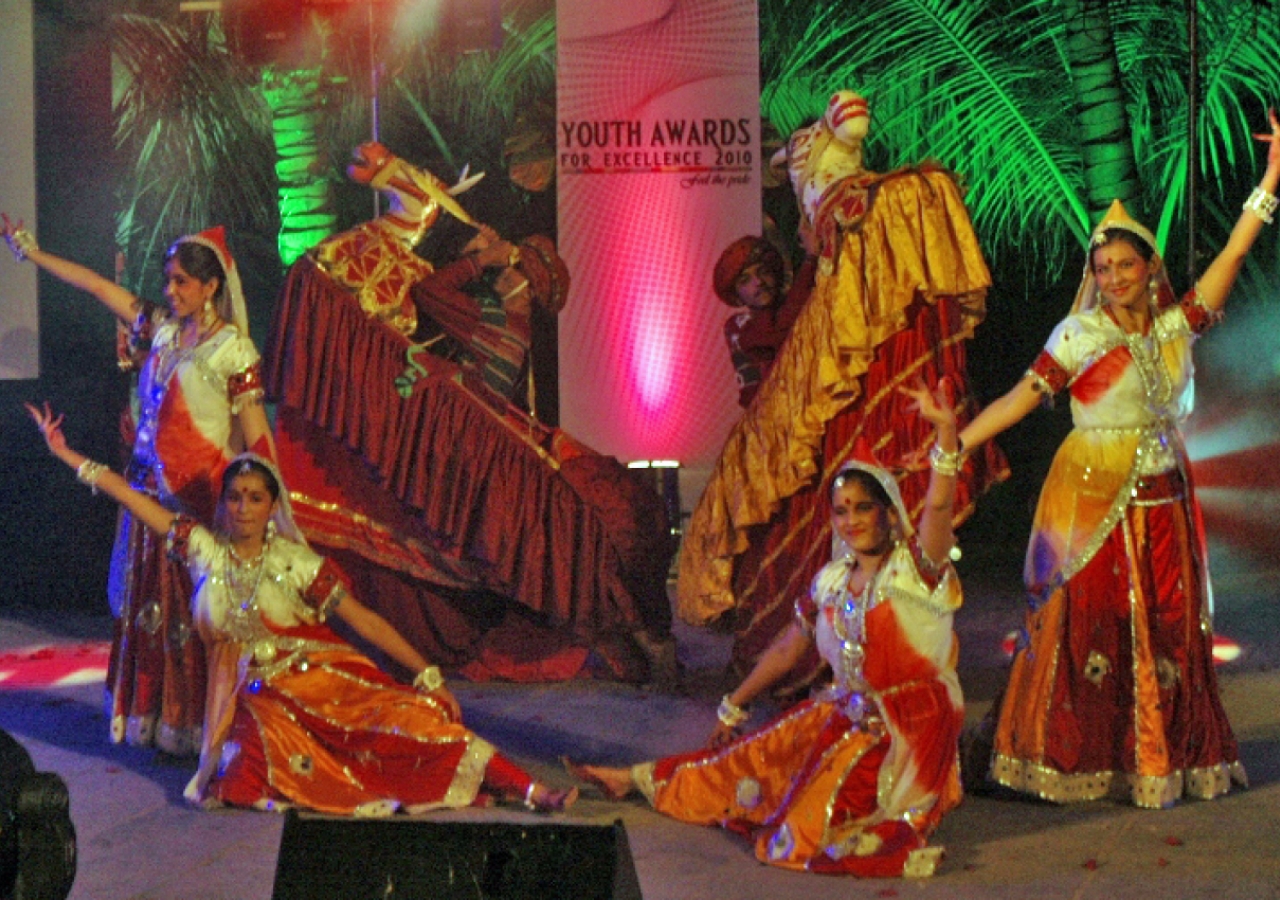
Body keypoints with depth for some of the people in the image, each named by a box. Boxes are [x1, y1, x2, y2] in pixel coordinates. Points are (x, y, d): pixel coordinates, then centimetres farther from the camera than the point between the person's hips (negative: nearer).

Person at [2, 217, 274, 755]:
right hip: (151, 488, 7)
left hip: (200, 495, -6)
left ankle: (198, 727, 8)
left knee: (195, 608, -2)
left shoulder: (232, 348, -9)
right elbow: (99, 287, 16)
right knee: (149, 603, 10)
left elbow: (256, 435, -11)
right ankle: (156, 718, 20)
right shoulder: (162, 327, 8)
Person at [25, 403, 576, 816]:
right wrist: (64, 452, 3)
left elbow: (365, 621, -2)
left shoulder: (298, 564, -1)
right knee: (244, 781, -31)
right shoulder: (205, 551, 5)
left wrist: (428, 675, -8)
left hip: (323, 681, -1)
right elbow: (133, 498, 4)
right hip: (258, 698, 1)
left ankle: (529, 790, -23)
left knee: (416, 718, -24)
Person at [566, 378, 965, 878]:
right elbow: (786, 650, 19)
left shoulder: (915, 568, -12)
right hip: (848, 716, 7)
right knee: (759, 755, 11)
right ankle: (637, 780, 26)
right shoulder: (832, 581, 8)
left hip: (910, 728, -7)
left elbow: (938, 506, -31)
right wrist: (734, 707, 27)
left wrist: (946, 431, -47)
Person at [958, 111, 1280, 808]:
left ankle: (1164, 758, 17)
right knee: (1089, 624, -2)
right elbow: (1019, 399, -9)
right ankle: (1076, 761, 7)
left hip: (1165, 500, 4)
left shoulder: (1176, 326, 6)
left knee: (1169, 627, 7)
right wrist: (950, 448, -16)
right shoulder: (1080, 335, -5)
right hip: (1094, 498, -4)